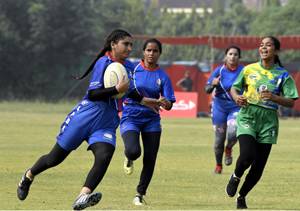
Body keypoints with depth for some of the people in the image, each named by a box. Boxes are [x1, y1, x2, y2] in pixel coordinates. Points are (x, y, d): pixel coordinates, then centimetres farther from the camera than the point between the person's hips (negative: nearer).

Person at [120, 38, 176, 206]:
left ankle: (140, 194, 20)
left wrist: (165, 103, -28)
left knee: (150, 159, 0)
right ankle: (129, 160, 13)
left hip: (151, 120, 2)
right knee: (133, 151, -26)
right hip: (130, 118, -2)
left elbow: (169, 105, -6)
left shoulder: (162, 76, -2)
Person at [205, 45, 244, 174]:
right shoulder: (219, 71, -5)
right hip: (220, 107, 1)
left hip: (236, 107, -1)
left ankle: (228, 149, 11)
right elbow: (207, 90, -5)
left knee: (232, 133, -24)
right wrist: (213, 84, -26)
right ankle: (218, 165, 26)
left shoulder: (243, 71, -5)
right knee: (219, 138, 4)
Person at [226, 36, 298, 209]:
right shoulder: (249, 69, 5)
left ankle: (242, 196, 24)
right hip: (248, 116, -1)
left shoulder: (283, 75, 1)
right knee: (247, 154, -24)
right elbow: (234, 87, 17)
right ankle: (236, 177, 8)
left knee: (259, 166, 2)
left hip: (268, 121, 1)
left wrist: (273, 97, -20)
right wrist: (237, 97, -6)